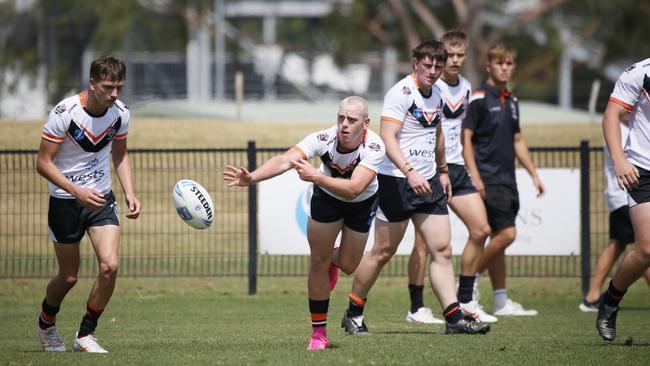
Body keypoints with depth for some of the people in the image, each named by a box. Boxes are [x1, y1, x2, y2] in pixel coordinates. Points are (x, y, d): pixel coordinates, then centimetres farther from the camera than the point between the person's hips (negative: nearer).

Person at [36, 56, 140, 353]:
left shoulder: (120, 113, -4)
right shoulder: (64, 113, -20)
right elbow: (43, 163, -16)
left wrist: (130, 194, 1)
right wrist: (77, 191, -28)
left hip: (101, 198, 4)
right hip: (65, 201, -4)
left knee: (110, 265, -16)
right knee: (68, 277, 5)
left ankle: (85, 334, 1)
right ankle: (46, 322, 38)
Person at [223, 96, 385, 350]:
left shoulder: (374, 146, -36)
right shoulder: (324, 139, -33)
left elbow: (353, 188, -48)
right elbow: (284, 161, -45)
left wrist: (315, 177, -58)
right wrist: (251, 178, -62)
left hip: (362, 203, 0)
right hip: (326, 198, 0)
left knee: (347, 265, 2)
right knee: (319, 261, -6)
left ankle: (332, 262, 43)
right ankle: (318, 334, 7)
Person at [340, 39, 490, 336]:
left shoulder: (436, 94, 12)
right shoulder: (401, 93, -14)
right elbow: (387, 138, -23)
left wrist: (442, 170, 31)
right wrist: (409, 172, -33)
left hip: (427, 181, 7)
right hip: (396, 181, -7)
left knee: (442, 249, -2)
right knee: (383, 251, -1)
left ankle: (454, 319, -4)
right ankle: (353, 314, 13)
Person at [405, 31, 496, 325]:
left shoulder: (465, 88, 12)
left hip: (457, 168, 8)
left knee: (480, 229, 2)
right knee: (424, 240, -7)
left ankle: (465, 300, 12)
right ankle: (416, 308, 1)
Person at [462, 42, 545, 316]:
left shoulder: (511, 101, 16)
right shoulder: (479, 98, -8)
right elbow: (466, 138, -11)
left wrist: (534, 174, 21)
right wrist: (475, 176, -19)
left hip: (507, 180, 8)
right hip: (489, 180, -8)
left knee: (499, 237, 7)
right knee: (506, 233, -16)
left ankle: (501, 301, 8)